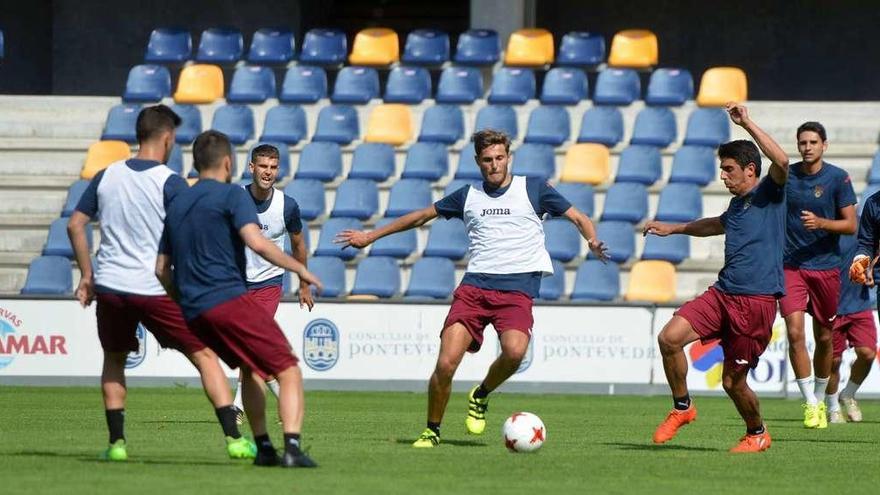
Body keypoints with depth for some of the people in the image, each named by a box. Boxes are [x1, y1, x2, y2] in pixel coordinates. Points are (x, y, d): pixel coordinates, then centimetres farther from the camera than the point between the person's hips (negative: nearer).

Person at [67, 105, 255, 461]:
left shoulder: (107, 176, 6)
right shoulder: (170, 183, -8)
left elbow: (75, 225, 10)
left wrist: (87, 275, 17)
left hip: (110, 286, 4)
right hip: (156, 288, -4)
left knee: (114, 359, 23)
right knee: (205, 356, 5)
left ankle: (117, 442, 13)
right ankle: (233, 438, -2)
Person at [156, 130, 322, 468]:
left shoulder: (177, 205, 20)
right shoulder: (232, 195, -1)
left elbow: (162, 269, 21)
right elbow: (256, 241, -16)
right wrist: (299, 268, -7)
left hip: (194, 313, 7)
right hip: (230, 298, -7)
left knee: (251, 369, 26)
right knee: (288, 371, -5)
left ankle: (263, 447, 18)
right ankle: (292, 448, -23)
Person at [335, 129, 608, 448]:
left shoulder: (533, 189, 9)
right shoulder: (469, 196, 17)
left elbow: (578, 218, 12)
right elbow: (421, 216, 28)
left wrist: (592, 241, -11)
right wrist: (371, 236, 30)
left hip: (518, 290, -2)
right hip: (474, 286, 2)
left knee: (514, 351, -30)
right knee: (446, 363, -14)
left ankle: (481, 396, 1)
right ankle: (432, 430, 8)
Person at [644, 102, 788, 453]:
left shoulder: (769, 194, -3)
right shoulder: (737, 204, 19)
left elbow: (781, 162, -25)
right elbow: (717, 224, 43)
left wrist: (748, 124, -23)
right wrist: (673, 229, 48)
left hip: (756, 301, -7)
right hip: (722, 293, 7)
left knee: (733, 381, -1)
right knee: (669, 337, -14)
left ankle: (757, 434, 27)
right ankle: (682, 407, 5)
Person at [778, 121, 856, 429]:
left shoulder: (838, 178, -3)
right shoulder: (785, 176, 2)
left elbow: (851, 225, -4)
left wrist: (821, 223, -20)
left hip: (826, 265, 0)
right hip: (790, 265, 0)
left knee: (824, 338, 9)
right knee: (794, 332, -15)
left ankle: (820, 399, 28)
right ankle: (810, 404, -10)